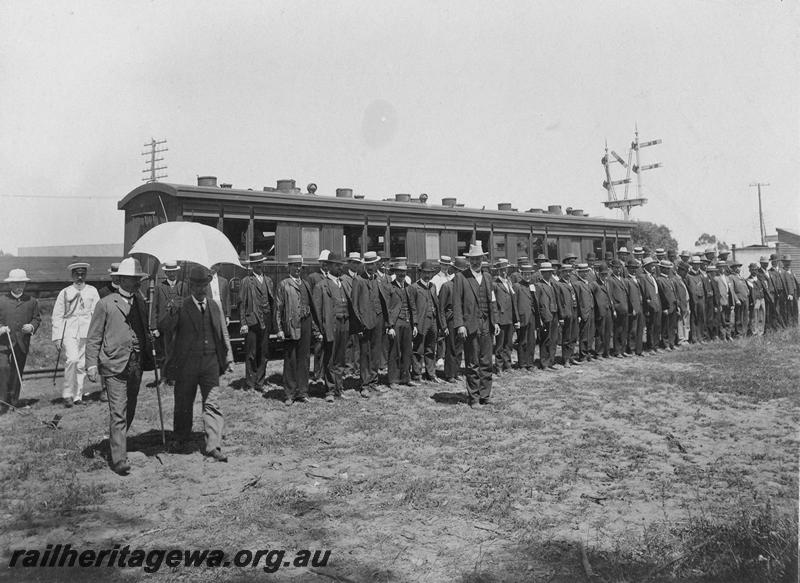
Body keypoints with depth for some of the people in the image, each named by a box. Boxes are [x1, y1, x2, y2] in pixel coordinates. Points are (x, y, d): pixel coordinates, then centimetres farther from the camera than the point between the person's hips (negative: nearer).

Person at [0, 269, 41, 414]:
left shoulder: (32, 301, 10)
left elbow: (37, 318, 14)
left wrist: (32, 327, -6)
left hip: (22, 343, 2)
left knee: (17, 372, 7)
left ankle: (12, 401, 19)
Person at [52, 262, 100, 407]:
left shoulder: (92, 291, 9)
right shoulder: (65, 292, 6)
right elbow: (57, 316, 7)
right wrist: (57, 336, 1)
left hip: (87, 331, 2)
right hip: (69, 330, -2)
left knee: (82, 365, 4)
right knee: (72, 359, -19)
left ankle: (78, 396, 16)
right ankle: (67, 394, -7)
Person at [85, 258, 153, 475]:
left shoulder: (140, 302, 12)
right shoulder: (106, 304, -3)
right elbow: (93, 337, -2)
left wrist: (149, 358, 8)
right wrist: (91, 363, -10)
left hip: (136, 364, 6)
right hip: (115, 365, -6)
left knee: (130, 410, 14)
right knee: (118, 413, -8)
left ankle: (117, 442, 35)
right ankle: (119, 459, -4)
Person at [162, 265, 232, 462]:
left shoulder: (215, 307, 9)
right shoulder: (179, 308, -2)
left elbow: (223, 334, 13)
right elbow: (163, 330, -11)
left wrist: (228, 357, 8)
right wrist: (172, 315, -29)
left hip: (210, 363, 2)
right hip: (186, 364, -2)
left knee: (212, 404, -3)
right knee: (183, 404, 11)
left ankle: (213, 446, -2)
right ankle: (181, 439, 32)